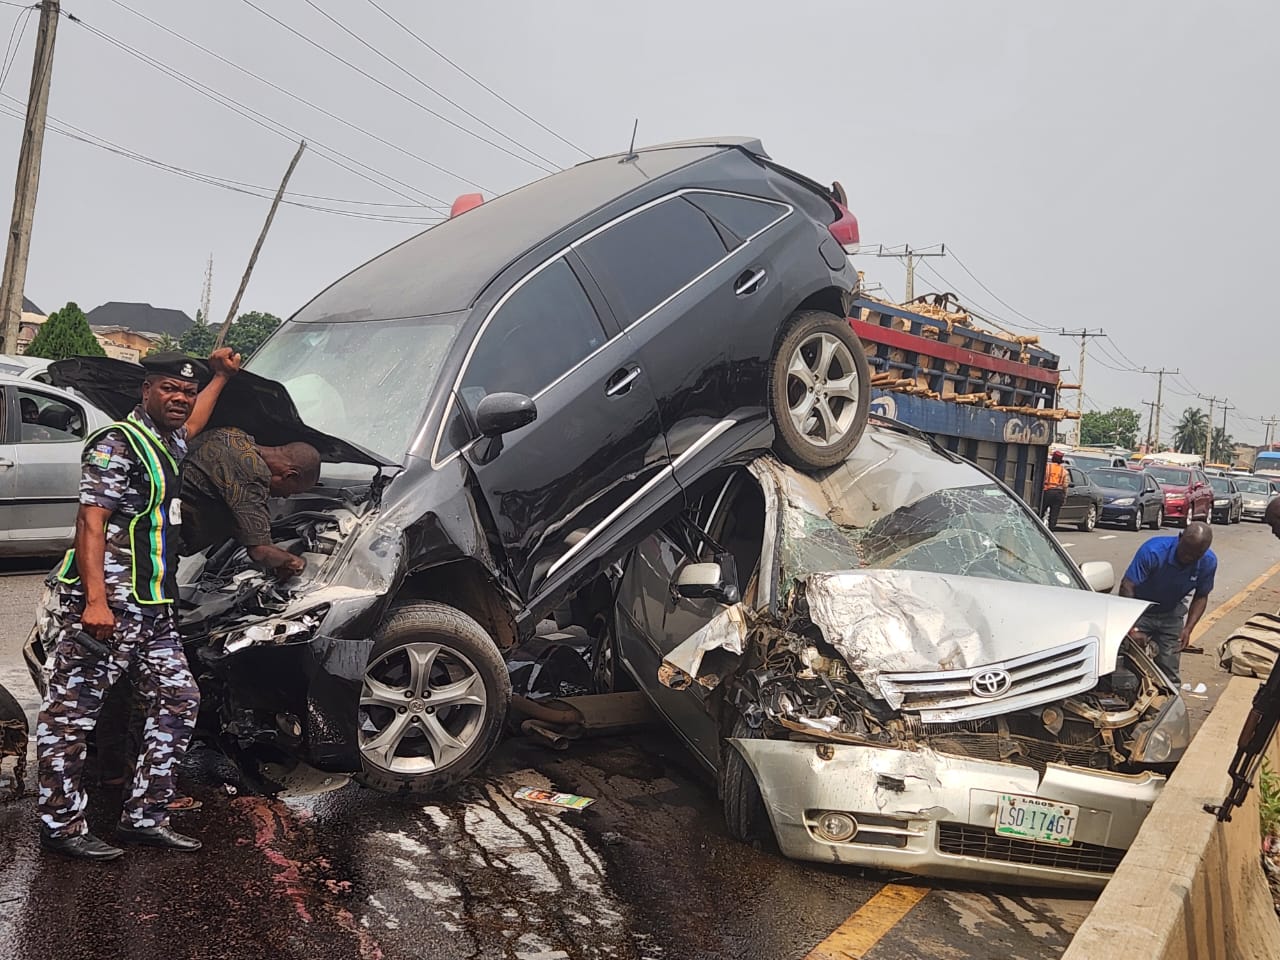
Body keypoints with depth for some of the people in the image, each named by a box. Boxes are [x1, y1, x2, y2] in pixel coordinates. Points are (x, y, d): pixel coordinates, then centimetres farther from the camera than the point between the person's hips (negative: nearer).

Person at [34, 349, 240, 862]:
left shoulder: (164, 446, 19)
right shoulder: (118, 444, -9)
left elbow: (190, 427, 47)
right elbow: (91, 522, -17)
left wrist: (222, 376, 49)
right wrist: (95, 601, -27)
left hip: (151, 610, 10)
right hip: (104, 605, -10)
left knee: (178, 700, 8)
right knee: (73, 711, -1)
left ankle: (143, 818, 14)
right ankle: (61, 826, 9)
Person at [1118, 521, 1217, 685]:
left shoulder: (1208, 562, -18)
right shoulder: (1153, 551, -31)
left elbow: (1201, 596, -3)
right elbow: (1127, 586, -31)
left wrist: (1188, 629, -17)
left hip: (1172, 613, 3)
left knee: (1169, 667, 1)